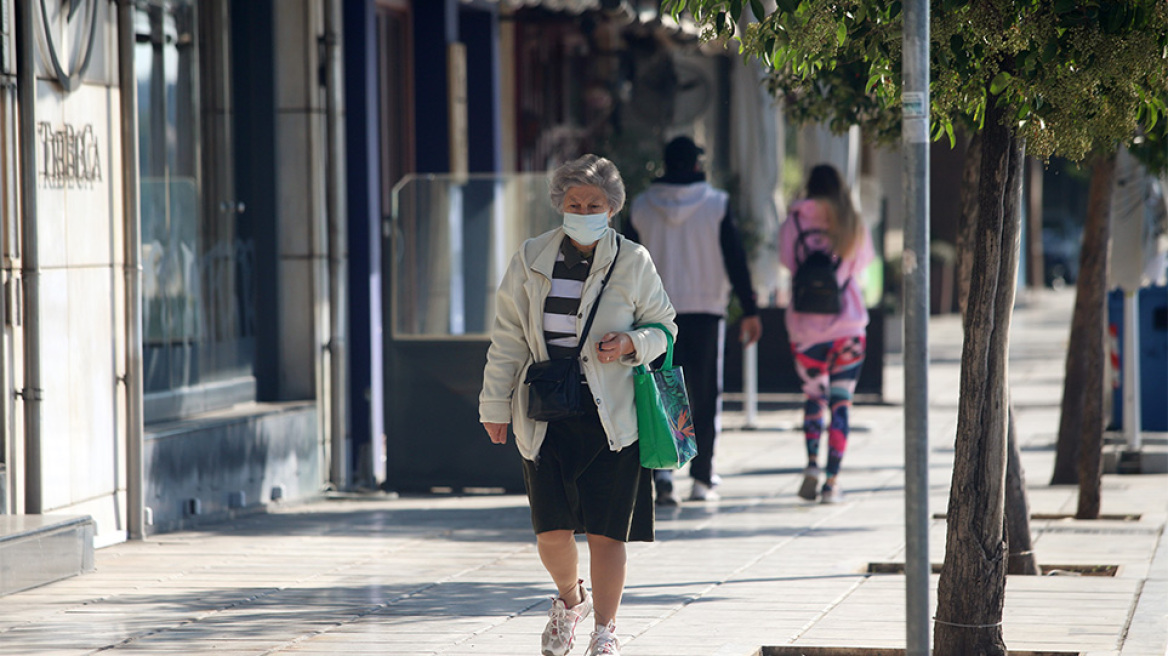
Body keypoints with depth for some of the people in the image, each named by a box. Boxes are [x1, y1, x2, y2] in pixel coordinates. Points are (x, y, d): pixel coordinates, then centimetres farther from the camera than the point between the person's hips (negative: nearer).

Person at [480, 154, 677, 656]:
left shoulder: (633, 262, 1)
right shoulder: (530, 260, 5)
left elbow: (663, 326, 10)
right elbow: (507, 339, 10)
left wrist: (631, 344, -12)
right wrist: (495, 404, 10)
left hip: (612, 417, -1)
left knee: (606, 531, -2)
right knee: (552, 530, -2)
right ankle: (570, 600, 29)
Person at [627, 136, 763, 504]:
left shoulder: (642, 208, 1)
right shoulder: (717, 204, -3)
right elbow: (735, 260, -4)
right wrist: (749, 311, -2)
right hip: (705, 309, -1)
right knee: (705, 395, 8)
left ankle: (662, 473, -14)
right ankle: (702, 480, 8)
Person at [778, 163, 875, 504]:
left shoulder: (794, 223, -2)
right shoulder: (854, 227, 1)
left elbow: (787, 263, 5)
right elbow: (862, 265, 12)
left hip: (805, 324, 0)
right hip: (848, 323, 0)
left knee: (813, 394, 14)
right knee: (841, 402, 5)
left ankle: (812, 463, -9)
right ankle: (832, 482, -1)